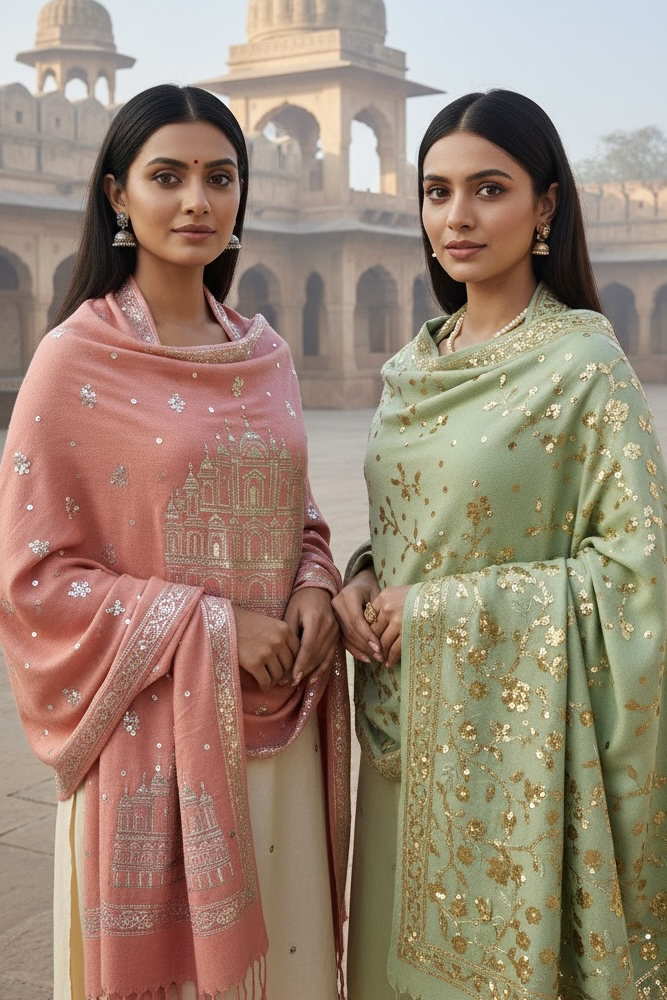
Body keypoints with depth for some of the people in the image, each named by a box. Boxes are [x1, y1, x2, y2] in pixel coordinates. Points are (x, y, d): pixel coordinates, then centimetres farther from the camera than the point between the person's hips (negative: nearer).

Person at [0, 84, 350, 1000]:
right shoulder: (77, 359, -10)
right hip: (157, 731, -5)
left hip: (277, 726, 5)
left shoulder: (267, 355, 6)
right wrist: (210, 626, -17)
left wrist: (314, 588, -4)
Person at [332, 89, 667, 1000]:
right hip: (407, 725, 6)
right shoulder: (412, 366, 7)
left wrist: (440, 608, -17)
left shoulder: (583, 362, -13)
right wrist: (360, 583, -5)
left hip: (514, 734, -6)